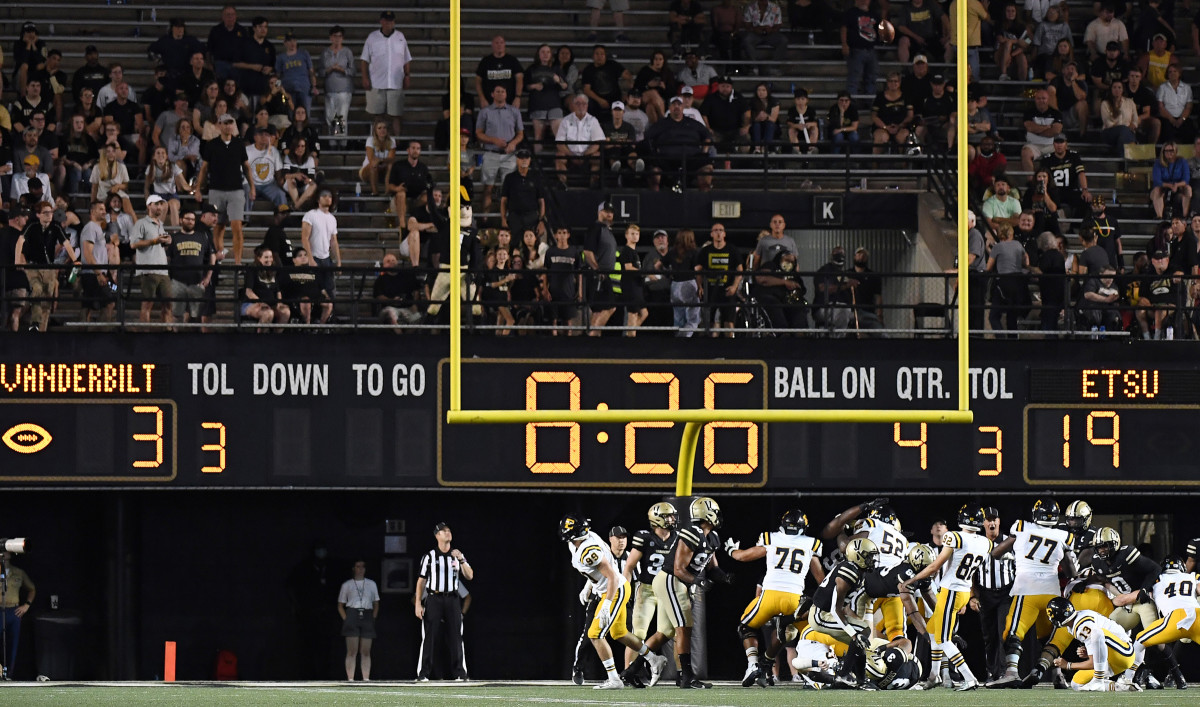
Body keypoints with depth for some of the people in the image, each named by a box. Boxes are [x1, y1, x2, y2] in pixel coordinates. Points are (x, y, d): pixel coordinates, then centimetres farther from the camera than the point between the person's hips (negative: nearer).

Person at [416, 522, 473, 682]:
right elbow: (421, 581, 2)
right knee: (429, 637, -6)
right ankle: (423, 673, -4)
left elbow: (470, 576, 1)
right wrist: (418, 604, -5)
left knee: (456, 637, 0)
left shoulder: (457, 556, 10)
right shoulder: (429, 557, 3)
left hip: (452, 599, 2)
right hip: (433, 598, -2)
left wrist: (461, 560, -14)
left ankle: (459, 673, 5)